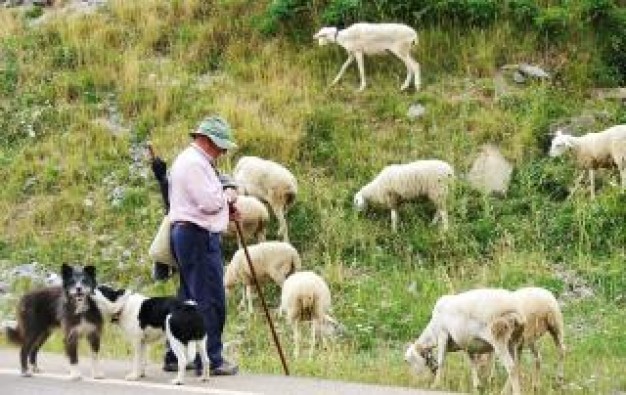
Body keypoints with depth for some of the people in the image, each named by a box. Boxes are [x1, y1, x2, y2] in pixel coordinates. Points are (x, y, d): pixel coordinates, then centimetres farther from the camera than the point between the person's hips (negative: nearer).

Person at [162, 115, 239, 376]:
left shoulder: (190, 160, 21)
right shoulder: (194, 163, -14)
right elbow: (209, 202, -21)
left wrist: (225, 212, 14)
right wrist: (228, 196, -3)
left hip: (186, 234, 11)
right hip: (198, 237, -11)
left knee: (189, 299, 14)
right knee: (209, 300, -9)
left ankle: (175, 356, 19)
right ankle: (210, 360, -8)